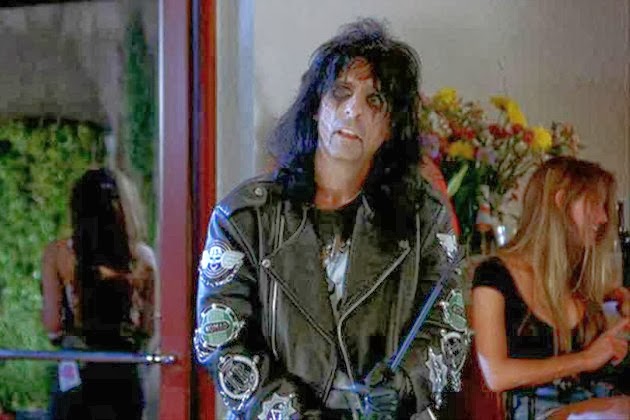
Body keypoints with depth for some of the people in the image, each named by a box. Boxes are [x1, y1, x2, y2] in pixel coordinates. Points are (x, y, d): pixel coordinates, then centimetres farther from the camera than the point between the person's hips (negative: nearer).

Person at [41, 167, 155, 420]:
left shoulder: (57, 254, -5)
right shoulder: (142, 256, 0)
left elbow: (52, 325, -6)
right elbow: (149, 328, 3)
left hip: (75, 374, -2)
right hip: (124, 374, 2)